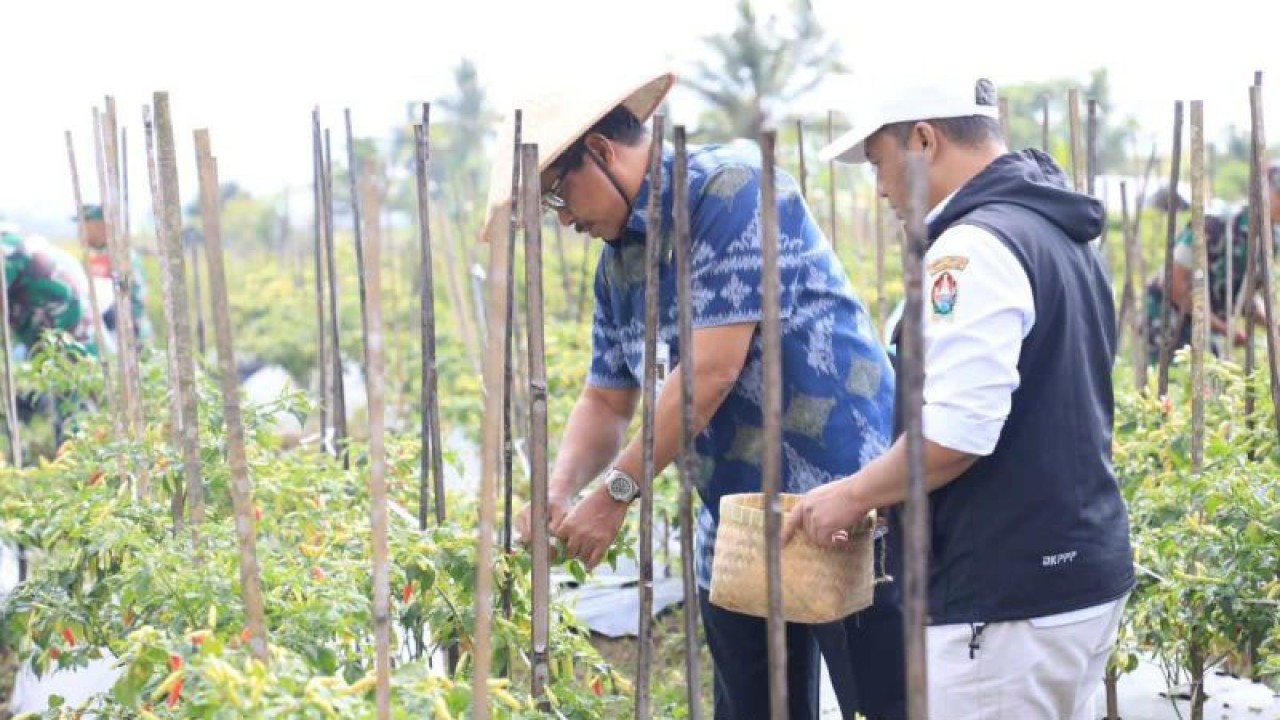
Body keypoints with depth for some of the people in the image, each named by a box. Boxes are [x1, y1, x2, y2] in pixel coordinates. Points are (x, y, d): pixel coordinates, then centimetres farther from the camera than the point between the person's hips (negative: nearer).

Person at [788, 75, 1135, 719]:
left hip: (1011, 596, -10)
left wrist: (853, 495, -9)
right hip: (1084, 568, 10)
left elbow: (956, 432, -25)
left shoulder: (975, 246, -17)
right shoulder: (1060, 233, 13)